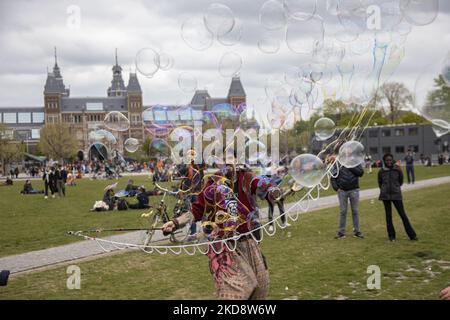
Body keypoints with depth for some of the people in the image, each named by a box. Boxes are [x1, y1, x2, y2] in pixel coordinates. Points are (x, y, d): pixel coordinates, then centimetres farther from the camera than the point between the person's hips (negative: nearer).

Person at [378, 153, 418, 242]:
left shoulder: (397, 169, 0)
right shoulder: (381, 171, 1)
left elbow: (400, 182, 9)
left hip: (396, 195, -1)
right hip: (385, 195, 1)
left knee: (402, 214, 0)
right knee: (388, 215, 5)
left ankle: (412, 235, 5)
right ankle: (391, 235, 14)